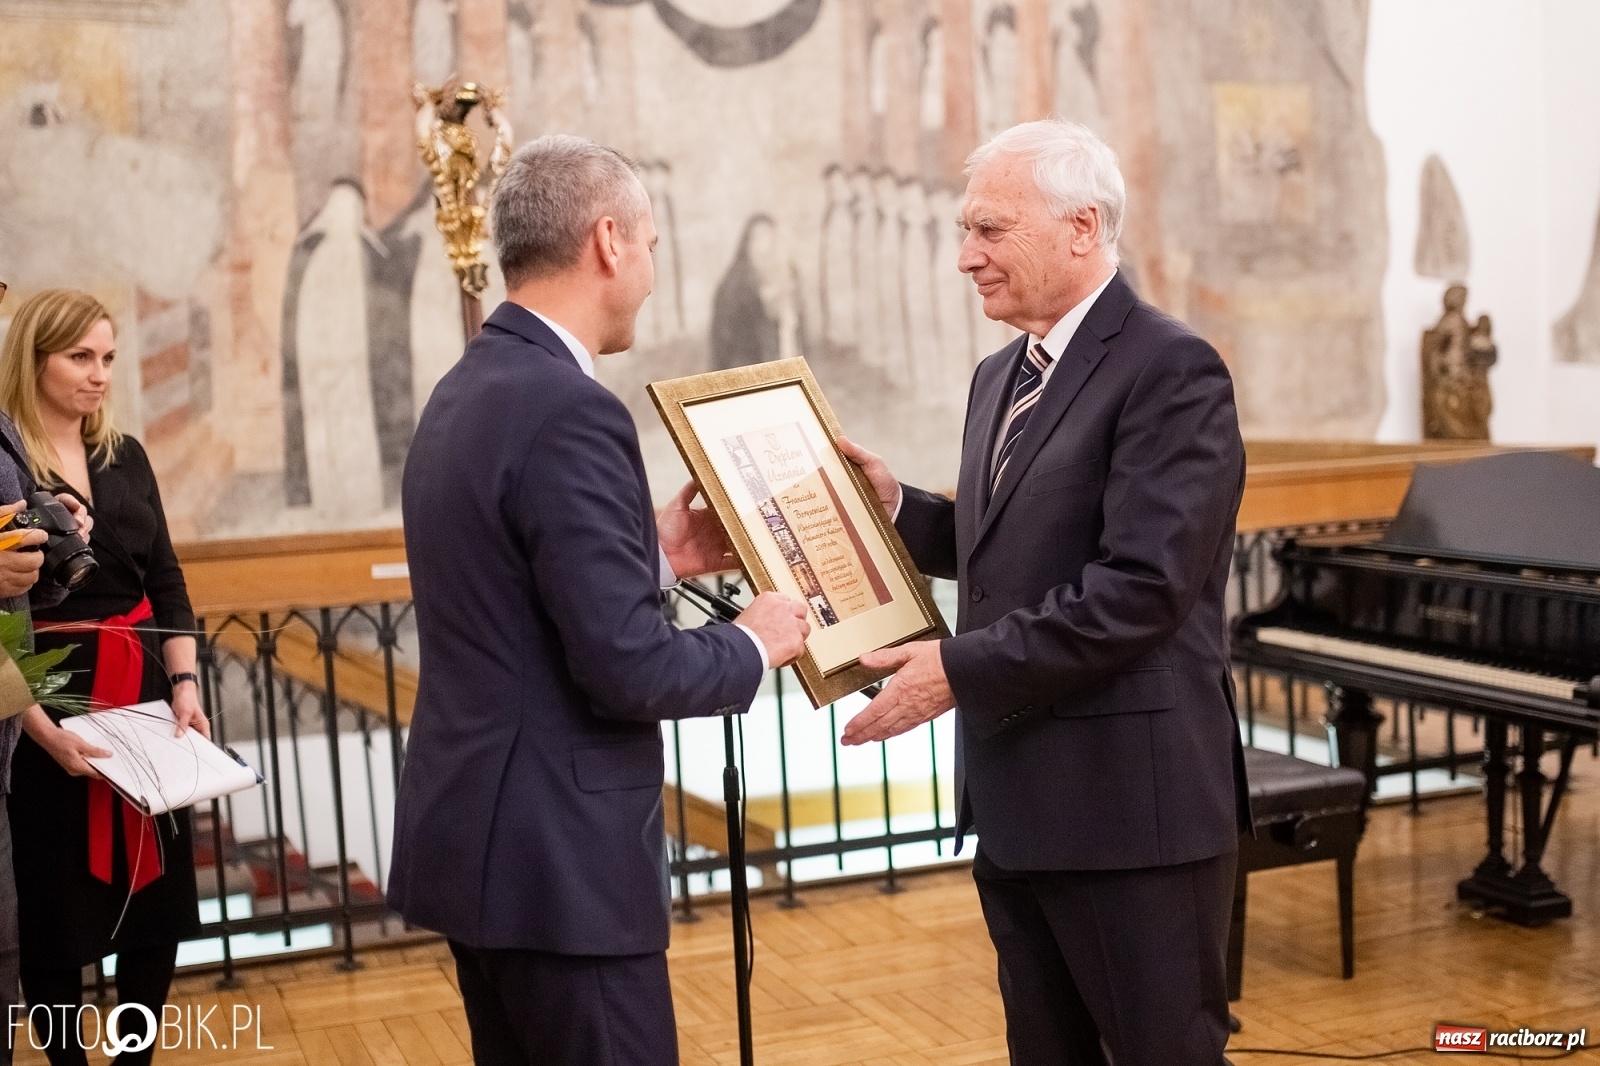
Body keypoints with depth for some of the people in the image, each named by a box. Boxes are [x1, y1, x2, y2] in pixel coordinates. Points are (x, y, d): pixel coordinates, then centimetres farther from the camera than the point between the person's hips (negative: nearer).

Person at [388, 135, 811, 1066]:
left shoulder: (465, 392, 9)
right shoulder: (570, 410, -21)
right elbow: (626, 667, -23)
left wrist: (656, 556, 13)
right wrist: (753, 646, -6)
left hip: (482, 835, 10)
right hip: (557, 855, -10)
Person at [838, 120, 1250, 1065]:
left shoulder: (1171, 371, -13)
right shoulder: (1002, 376, 15)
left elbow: (1140, 586, -22)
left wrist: (961, 669, -20)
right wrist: (896, 504, 6)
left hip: (1130, 802, -8)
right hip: (1017, 801, 9)